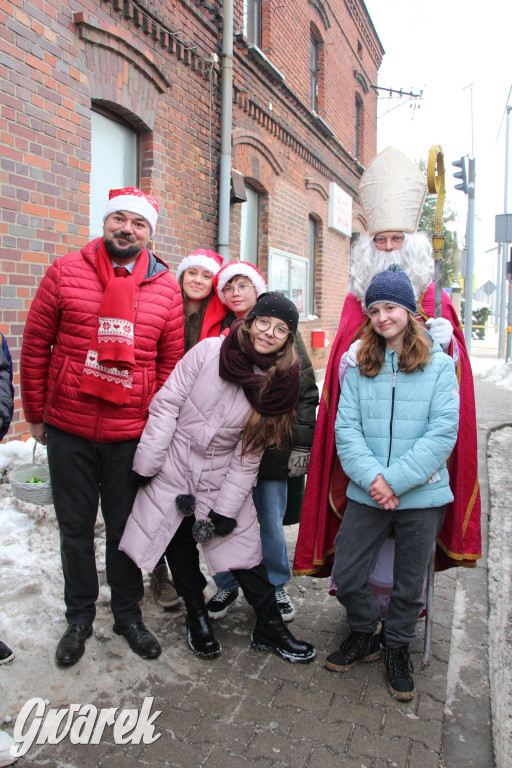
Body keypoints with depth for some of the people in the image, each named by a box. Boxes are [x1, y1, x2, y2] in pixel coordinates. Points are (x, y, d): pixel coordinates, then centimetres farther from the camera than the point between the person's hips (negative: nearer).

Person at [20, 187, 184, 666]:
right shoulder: (65, 272, -1)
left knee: (125, 526, 14)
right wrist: (35, 414, 4)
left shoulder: (165, 287, 1)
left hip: (131, 434, 0)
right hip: (67, 430, 0)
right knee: (75, 526, 14)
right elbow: (35, 347, 3)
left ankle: (128, 614, 34)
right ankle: (79, 617, 34)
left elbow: (170, 363, 4)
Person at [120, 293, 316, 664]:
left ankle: (271, 628, 23)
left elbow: (249, 453, -6)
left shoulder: (281, 382, -7)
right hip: (173, 470, 0)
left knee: (246, 550, 3)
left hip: (222, 477, 1)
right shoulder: (210, 350, -13)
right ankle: (197, 616, 35)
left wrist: (227, 507, -8)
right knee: (181, 549, 11)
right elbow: (167, 404, -10)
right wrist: (147, 464, -11)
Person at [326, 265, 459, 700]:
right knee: (346, 575, 6)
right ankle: (364, 635, 34)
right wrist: (372, 477, -17)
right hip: (366, 494, 2)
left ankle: (398, 647, 38)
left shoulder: (439, 366, -3)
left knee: (410, 583, 12)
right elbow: (346, 428, -3)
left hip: (422, 494, -2)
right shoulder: (360, 368, 5)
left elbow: (443, 433, -10)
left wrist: (395, 480, -17)